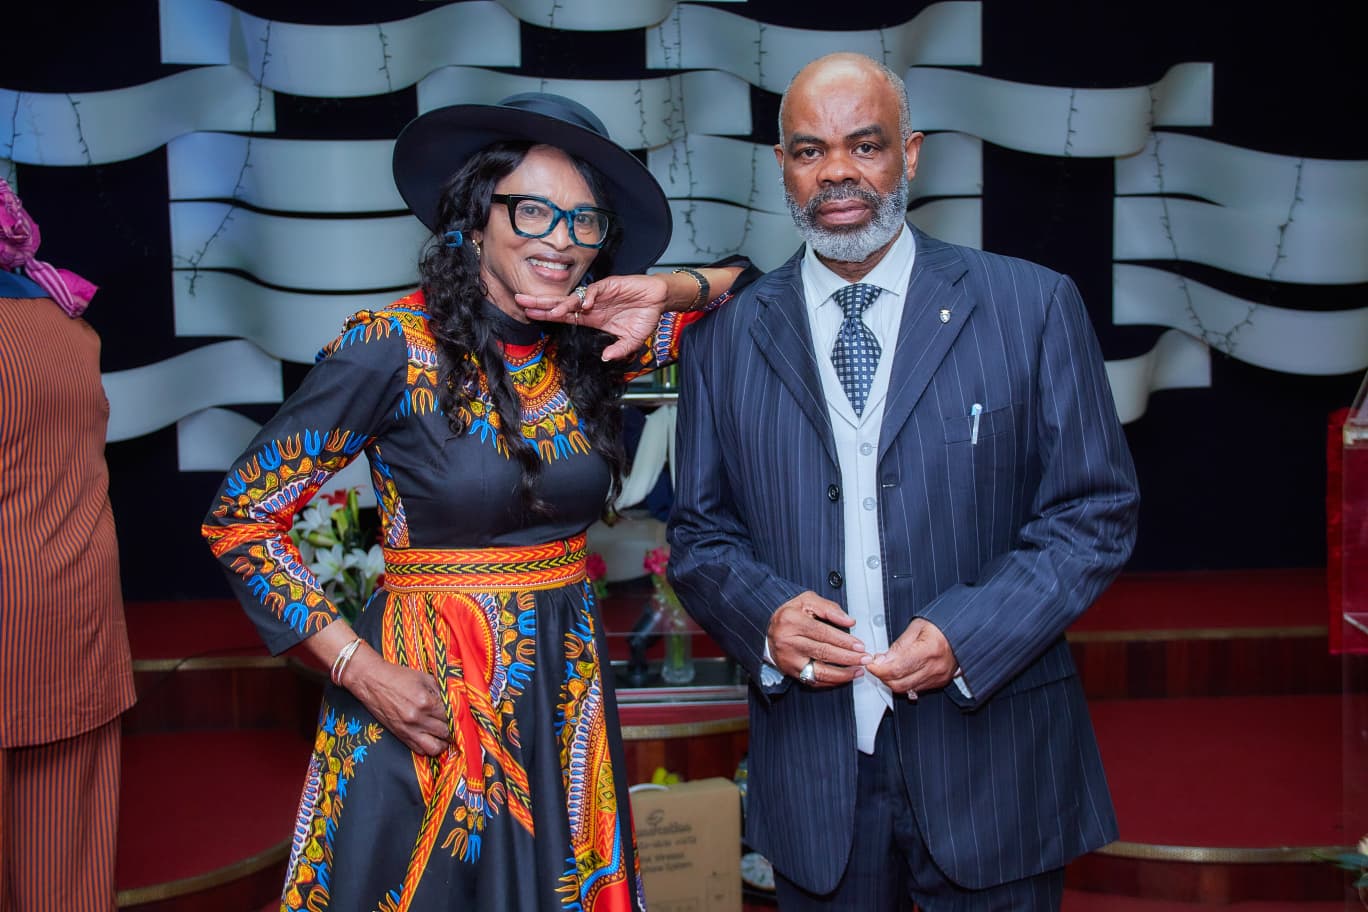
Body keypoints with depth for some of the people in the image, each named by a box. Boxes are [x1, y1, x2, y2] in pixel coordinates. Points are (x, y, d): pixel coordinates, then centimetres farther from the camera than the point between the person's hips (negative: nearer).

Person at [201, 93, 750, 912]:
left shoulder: (594, 346, 0)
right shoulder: (393, 347, -14)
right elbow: (240, 519, -10)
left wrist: (670, 291, -10)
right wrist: (357, 667, -16)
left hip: (568, 688, 5)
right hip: (428, 697, -4)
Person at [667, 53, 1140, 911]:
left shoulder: (1033, 306, -3)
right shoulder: (726, 337, 4)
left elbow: (1097, 510, -3)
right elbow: (700, 532, 7)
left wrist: (970, 633, -16)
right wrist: (763, 615, -13)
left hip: (993, 759, -1)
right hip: (813, 767, 2)